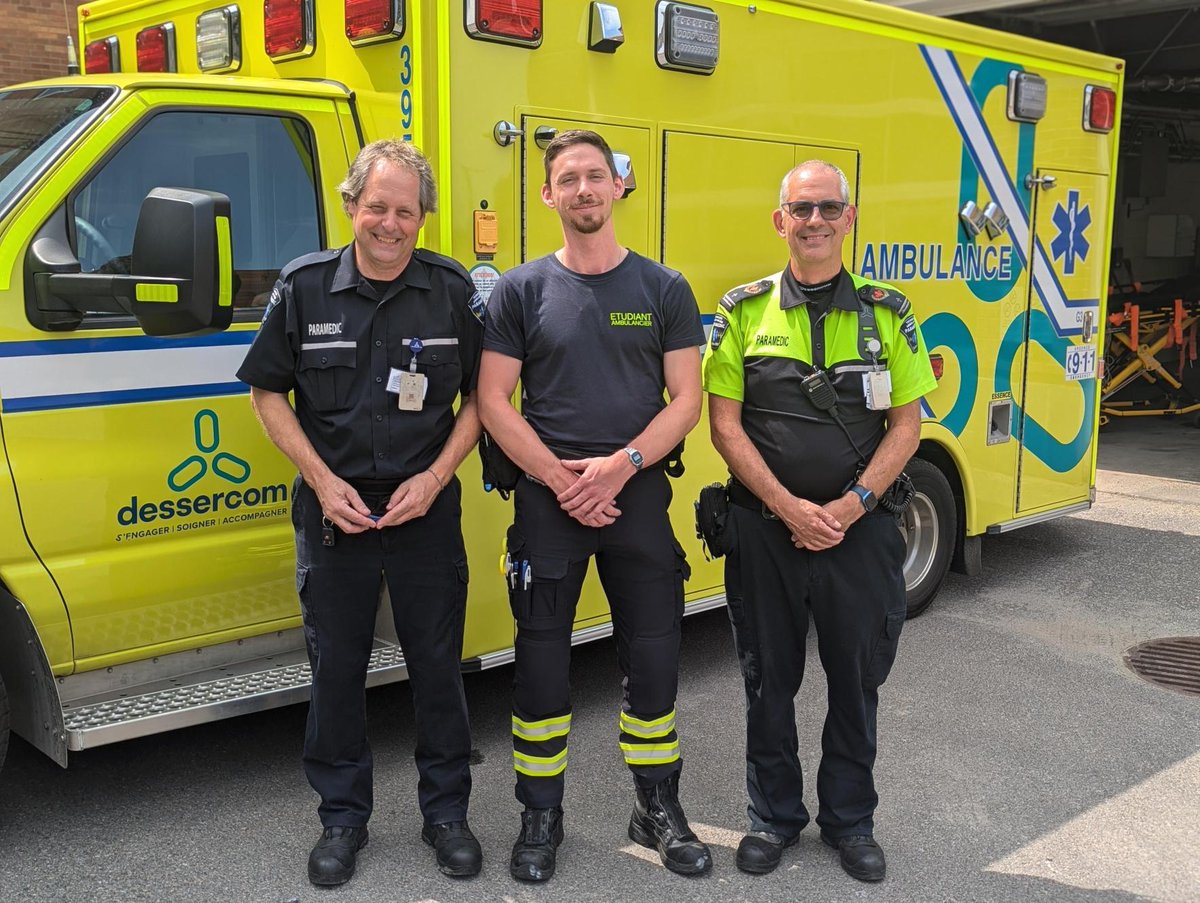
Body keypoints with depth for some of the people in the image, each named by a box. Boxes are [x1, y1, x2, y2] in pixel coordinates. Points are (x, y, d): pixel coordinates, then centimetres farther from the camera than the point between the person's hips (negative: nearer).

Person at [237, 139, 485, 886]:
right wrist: (324, 481, -7)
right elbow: (269, 393, 4)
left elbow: (480, 395, 3)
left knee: (438, 665, 8)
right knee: (336, 667, 9)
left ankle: (447, 812, 25)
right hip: (333, 510, 1)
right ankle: (343, 817, 26)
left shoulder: (453, 291, -1)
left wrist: (435, 477, -9)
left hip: (427, 510, 0)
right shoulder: (304, 288, -1)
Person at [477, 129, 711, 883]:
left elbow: (686, 399, 0)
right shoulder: (521, 290, 2)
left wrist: (620, 466, -14)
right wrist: (562, 480, -12)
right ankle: (541, 817, 22)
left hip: (639, 496, 1)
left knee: (654, 656, 7)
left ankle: (659, 808, 24)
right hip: (547, 500, 0)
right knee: (542, 660, 7)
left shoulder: (663, 289, 4)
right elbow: (494, 402, -2)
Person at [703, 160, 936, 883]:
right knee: (770, 677, 10)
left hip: (859, 526, 1)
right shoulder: (744, 310, 0)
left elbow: (906, 423, 0)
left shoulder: (888, 313, 1)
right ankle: (774, 815, 28)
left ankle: (850, 818, 29)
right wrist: (787, 507, -13)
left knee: (857, 675, 11)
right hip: (764, 525, 0)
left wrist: (851, 505, -12)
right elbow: (725, 422, -4)